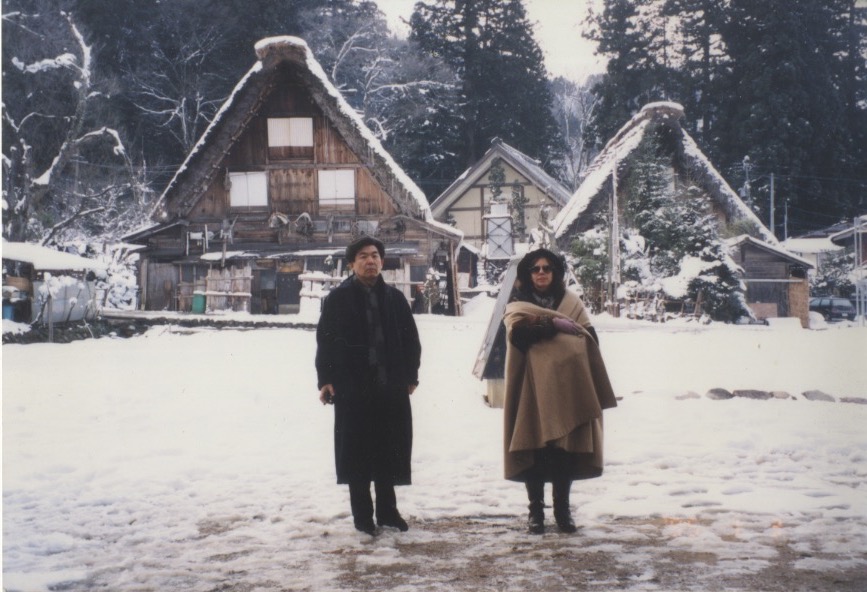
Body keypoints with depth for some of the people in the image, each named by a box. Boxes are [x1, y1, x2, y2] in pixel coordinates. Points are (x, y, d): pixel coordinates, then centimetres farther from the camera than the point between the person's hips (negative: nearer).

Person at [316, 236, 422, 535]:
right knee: (356, 450, 2)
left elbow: (410, 339, 12)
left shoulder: (394, 298, 9)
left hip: (390, 385, 3)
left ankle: (387, 510, 20)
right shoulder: (339, 298, 0)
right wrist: (325, 379, -8)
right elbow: (325, 340, -2)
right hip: (352, 386, -3)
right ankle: (362, 514, 12)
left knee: (390, 448, 7)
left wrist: (410, 375, 6)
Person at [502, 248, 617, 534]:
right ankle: (536, 510, 6)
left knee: (567, 449, 1)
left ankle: (563, 509, 11)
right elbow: (518, 332, -14)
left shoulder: (571, 301, 14)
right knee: (534, 448, -4)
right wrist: (553, 324, -17)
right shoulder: (518, 304, 7)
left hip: (567, 387, 2)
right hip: (534, 387, -2)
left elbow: (590, 337, 3)